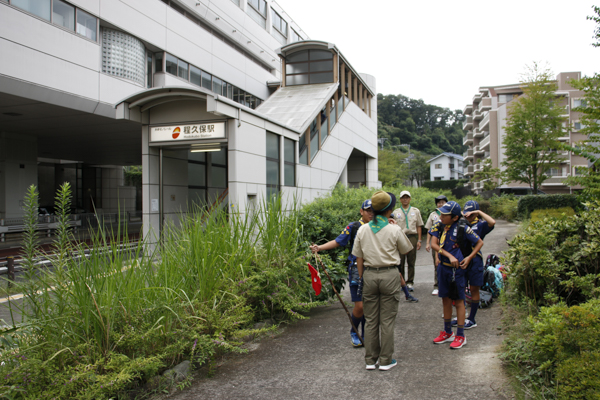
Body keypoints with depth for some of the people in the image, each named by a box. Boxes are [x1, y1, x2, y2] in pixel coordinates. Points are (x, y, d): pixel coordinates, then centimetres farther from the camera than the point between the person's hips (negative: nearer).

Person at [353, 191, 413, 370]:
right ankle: (386, 361, 14)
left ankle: (370, 360, 20)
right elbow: (405, 250, 8)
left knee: (370, 320, 11)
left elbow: (359, 257, 5)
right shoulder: (394, 230, -8)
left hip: (369, 275, 3)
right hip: (389, 275, -3)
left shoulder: (362, 230, 1)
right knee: (387, 320, 6)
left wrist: (362, 278, 14)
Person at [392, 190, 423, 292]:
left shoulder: (415, 211, 11)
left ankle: (410, 282, 11)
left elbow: (419, 226, 10)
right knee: (400, 262, 0)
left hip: (412, 237, 1)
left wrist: (419, 240, 4)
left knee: (411, 261, 3)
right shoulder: (396, 212, 9)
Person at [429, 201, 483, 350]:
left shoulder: (462, 228, -13)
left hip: (456, 268, -5)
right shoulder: (438, 225, -3)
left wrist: (469, 257, -11)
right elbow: (433, 244, -11)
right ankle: (447, 332, 29)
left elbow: (479, 243, -2)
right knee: (445, 299, 15)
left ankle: (460, 336, 15)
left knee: (459, 301, 5)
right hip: (443, 267, 5)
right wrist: (449, 255, -20)